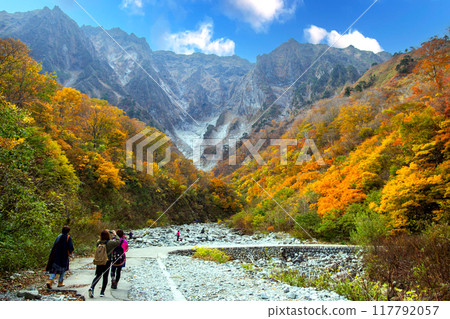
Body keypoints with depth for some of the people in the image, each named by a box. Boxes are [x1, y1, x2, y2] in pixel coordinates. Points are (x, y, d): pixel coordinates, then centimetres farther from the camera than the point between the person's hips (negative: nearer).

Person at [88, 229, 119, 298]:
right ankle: (102, 292, 13)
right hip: (107, 262, -3)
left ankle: (92, 287, -7)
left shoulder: (98, 242, -2)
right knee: (105, 277, 9)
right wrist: (115, 235, 2)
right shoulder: (110, 242, -15)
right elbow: (118, 242, -8)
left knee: (98, 276, 15)